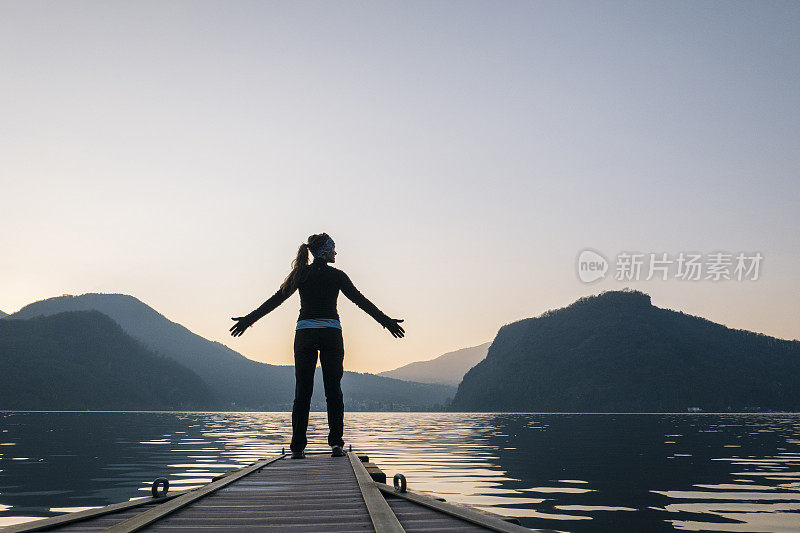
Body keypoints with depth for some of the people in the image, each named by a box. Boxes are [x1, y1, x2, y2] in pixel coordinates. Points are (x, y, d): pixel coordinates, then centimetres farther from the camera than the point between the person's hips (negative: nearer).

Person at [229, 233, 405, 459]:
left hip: (304, 334, 2)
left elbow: (276, 299, 7)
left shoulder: (300, 274, 6)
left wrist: (249, 320, 14)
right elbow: (360, 300, 2)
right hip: (331, 333, -2)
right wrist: (386, 321, 7)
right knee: (333, 389, 4)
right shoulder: (336, 275, 0)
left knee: (302, 391, 4)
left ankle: (297, 447, 1)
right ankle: (336, 443, 0)